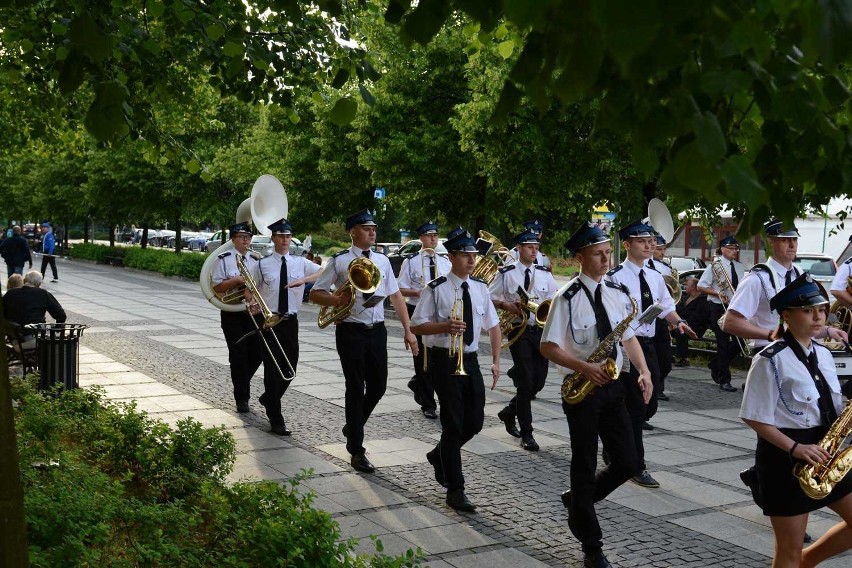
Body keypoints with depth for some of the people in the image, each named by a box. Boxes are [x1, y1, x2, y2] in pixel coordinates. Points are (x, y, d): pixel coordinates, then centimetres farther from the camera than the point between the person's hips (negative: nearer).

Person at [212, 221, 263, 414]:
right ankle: (242, 398, 7)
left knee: (257, 353, 3)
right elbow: (216, 288, -6)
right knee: (238, 354, -3)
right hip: (232, 313, -4)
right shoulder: (224, 260, -3)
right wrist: (236, 280, -19)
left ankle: (241, 382, 32)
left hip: (253, 312, 4)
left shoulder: (256, 260, 9)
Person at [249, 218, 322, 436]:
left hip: (291, 320, 3)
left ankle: (268, 398, 40)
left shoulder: (300, 263, 4)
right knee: (273, 368, -4)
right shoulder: (262, 265, 0)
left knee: (290, 368, 10)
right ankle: (276, 420, 2)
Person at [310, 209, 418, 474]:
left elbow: (396, 295, 11)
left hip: (377, 330, 5)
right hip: (351, 331, -4)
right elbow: (315, 293, -2)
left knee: (378, 387, 8)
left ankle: (352, 427, 36)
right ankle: (357, 450, 12)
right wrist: (337, 300, -22)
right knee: (356, 389, 1)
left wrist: (408, 330, 5)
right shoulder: (340, 261, -4)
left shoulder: (382, 260, 9)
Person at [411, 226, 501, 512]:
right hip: (444, 360, -6)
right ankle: (455, 489, 5)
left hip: (470, 360, 6)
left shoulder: (480, 288, 7)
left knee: (475, 422, 7)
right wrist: (445, 326, -26)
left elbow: (493, 325, 14)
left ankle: (439, 456, 36)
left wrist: (496, 361, 6)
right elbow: (417, 326, -9)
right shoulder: (436, 289, -9)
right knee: (454, 423, -5)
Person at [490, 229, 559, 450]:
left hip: (540, 329, 5)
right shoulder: (506, 273, -1)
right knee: (526, 380, -9)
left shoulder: (544, 274, 10)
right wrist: (507, 305, -14)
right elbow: (490, 299, 2)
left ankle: (509, 412, 30)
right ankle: (526, 433, 1)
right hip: (518, 330, -4)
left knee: (538, 381, 4)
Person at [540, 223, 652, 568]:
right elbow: (548, 347, -12)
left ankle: (576, 501, 32)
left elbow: (629, 337, 13)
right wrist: (584, 368, -23)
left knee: (627, 464, 5)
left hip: (613, 386, 6)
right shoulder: (568, 297, -11)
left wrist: (644, 371, -2)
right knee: (585, 465, 5)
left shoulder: (618, 292, 6)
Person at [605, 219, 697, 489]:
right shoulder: (615, 276, -10)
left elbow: (666, 307, 18)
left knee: (650, 405, 11)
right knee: (635, 406, -3)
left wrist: (679, 322, -1)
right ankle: (637, 467, 9)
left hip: (648, 345, 7)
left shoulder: (655, 277, 13)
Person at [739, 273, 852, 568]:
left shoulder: (823, 355, 8)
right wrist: (796, 448, -22)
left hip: (824, 453, 7)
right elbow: (755, 418, -14)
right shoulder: (771, 360, -15)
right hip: (785, 457, -7)